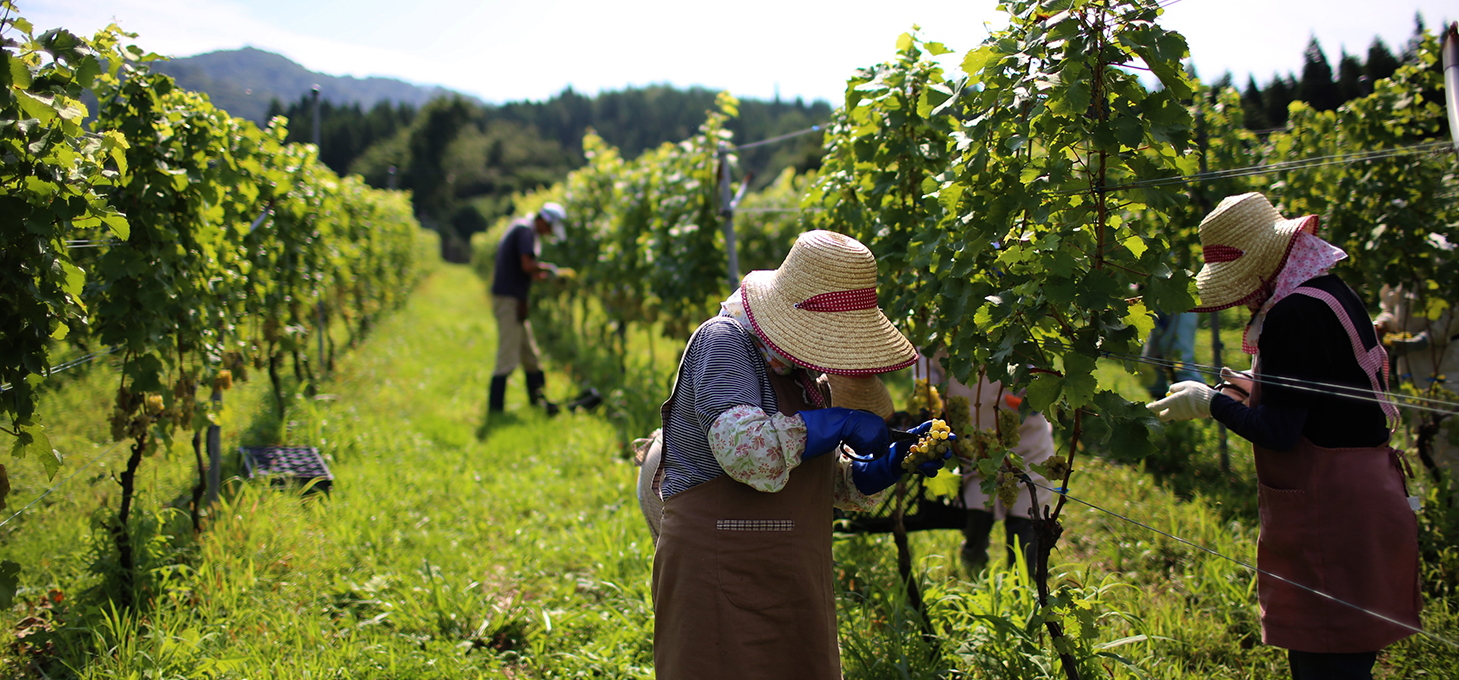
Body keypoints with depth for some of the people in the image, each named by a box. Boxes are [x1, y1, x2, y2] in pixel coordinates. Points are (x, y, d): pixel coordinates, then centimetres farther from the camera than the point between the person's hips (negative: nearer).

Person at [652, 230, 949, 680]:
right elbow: (742, 447, -28)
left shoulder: (801, 372, 15)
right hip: (722, 577, -8)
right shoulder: (722, 342, -11)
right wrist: (841, 424, -19)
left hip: (791, 585, 9)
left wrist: (894, 461, 1)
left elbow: (833, 481, 18)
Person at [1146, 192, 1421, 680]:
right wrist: (1259, 392, 19)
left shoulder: (1292, 315, -20)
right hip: (1364, 490, 10)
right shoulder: (1331, 292, 11)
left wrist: (1212, 402, -8)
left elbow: (1279, 432, -20)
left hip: (1328, 510, -10)